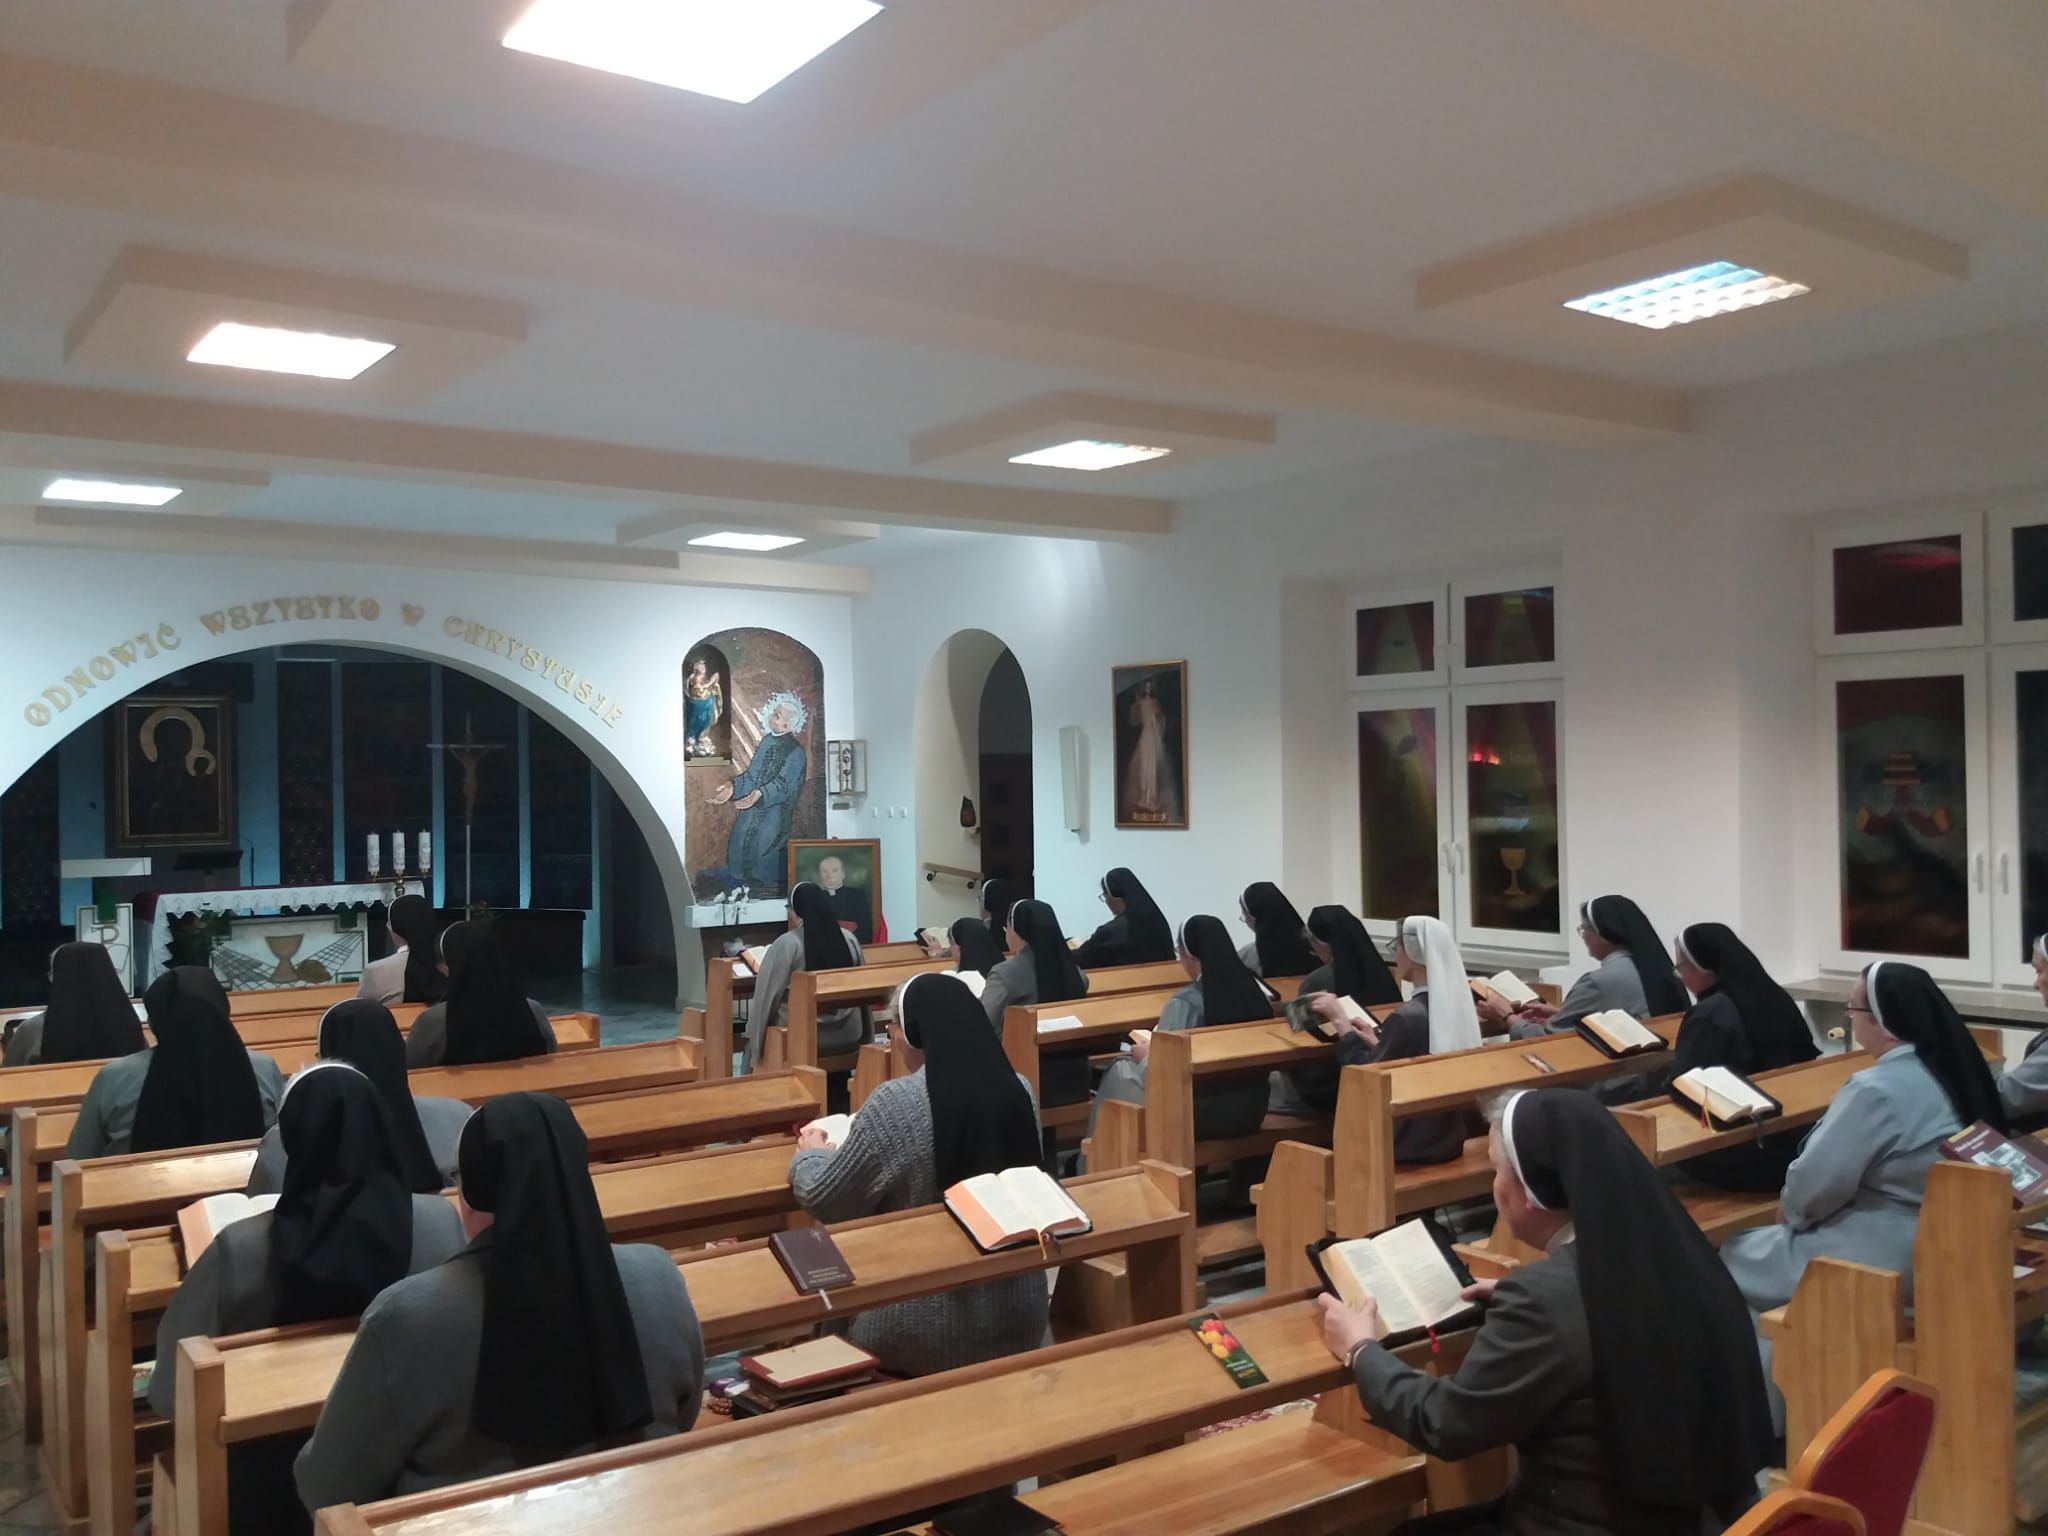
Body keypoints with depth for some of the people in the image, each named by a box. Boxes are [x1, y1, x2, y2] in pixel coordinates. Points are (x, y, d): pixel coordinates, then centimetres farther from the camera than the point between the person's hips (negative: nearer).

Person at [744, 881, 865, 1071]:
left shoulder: (786, 944, -14)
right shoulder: (849, 939, 2)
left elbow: (766, 999, -11)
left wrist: (755, 1053, -3)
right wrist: (866, 1039, 20)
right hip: (847, 1036, 4)